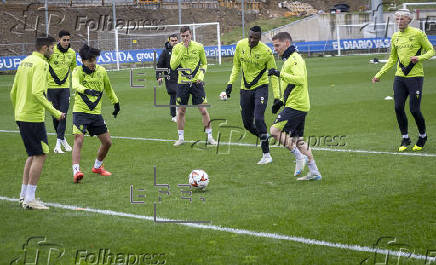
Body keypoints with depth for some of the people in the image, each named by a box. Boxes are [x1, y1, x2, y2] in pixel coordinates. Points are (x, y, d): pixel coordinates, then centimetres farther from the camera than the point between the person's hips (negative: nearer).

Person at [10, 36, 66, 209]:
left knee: (33, 154, 18)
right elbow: (37, 92, -23)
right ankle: (30, 199, -4)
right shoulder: (41, 64, -12)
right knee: (40, 155, -3)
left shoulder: (25, 62, 15)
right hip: (34, 117, -9)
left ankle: (24, 195, 20)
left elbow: (13, 92, 18)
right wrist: (54, 112, -20)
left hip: (21, 116, 9)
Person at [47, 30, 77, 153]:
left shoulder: (72, 53, 5)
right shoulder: (52, 51, -9)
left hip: (65, 87, 2)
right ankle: (62, 138, 21)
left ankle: (58, 143, -4)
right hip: (51, 86, -2)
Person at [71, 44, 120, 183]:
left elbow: (108, 88, 21)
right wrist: (86, 90, -51)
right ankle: (76, 171, -22)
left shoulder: (102, 71, 3)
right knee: (78, 140, -19)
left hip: (96, 113, 5)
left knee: (107, 142, 9)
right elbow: (75, 84, -32)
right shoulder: (78, 71, -10)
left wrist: (116, 103, 28)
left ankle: (97, 166, 31)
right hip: (80, 111, -5)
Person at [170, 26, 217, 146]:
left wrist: (201, 75, -6)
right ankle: (181, 138, 16)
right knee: (181, 111, 4)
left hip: (196, 82, 0)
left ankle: (210, 136, 7)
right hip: (182, 82, 0)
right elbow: (173, 66, -11)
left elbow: (204, 64, 12)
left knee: (203, 110, -3)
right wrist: (182, 50, -15)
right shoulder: (177, 48, -1)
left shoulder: (199, 47, 0)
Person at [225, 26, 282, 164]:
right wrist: (231, 82, 1)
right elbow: (236, 65, 11)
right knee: (247, 124, 6)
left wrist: (277, 96, -13)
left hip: (260, 87, -5)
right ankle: (264, 138, 34)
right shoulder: (241, 45, -4)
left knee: (258, 119, -19)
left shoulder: (266, 52, -16)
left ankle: (266, 154, -12)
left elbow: (273, 75, -9)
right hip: (245, 88, 5)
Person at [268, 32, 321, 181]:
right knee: (297, 139, 12)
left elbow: (300, 79, -29)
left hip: (295, 106, -11)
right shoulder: (289, 59, 21)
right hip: (300, 106, 11)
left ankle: (298, 156, -6)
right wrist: (281, 101, 23)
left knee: (275, 130, -13)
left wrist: (280, 74, -32)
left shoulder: (294, 59, -13)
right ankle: (314, 172, 14)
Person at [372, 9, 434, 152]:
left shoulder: (418, 34, -5)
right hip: (400, 76, 5)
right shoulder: (395, 37, 11)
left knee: (414, 110, -6)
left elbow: (431, 50, 0)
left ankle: (423, 136, 18)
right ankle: (405, 139, 13)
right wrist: (379, 74, 16)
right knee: (398, 107, -2)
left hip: (415, 76, -5)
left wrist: (420, 57, -19)